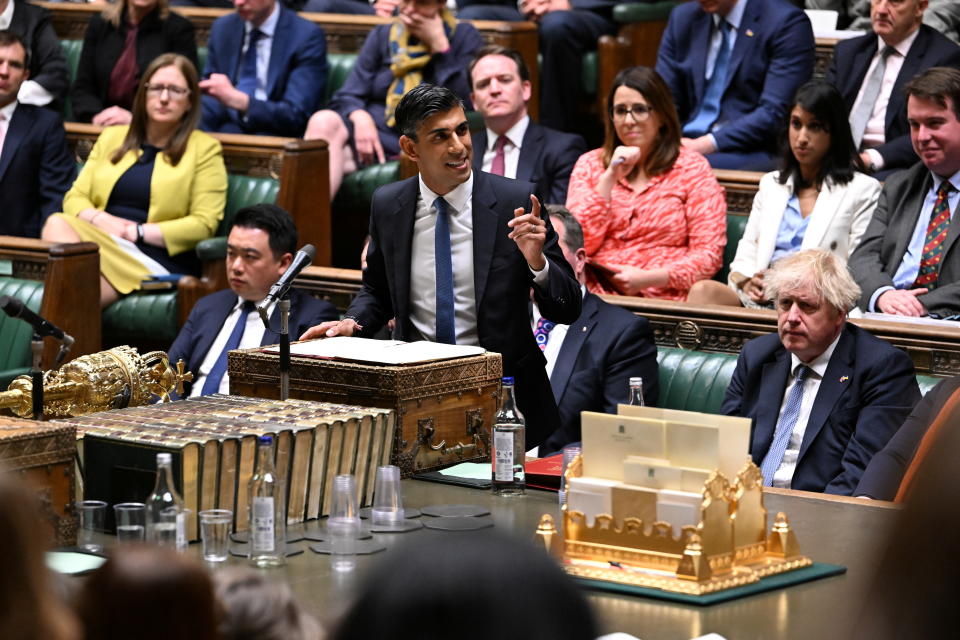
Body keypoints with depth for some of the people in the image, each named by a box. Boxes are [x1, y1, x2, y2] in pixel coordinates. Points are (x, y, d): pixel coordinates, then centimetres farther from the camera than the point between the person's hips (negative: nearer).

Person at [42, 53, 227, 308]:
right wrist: (99, 219, -5)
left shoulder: (204, 149, 9)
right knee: (57, 223, -32)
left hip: (155, 258, -5)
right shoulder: (112, 137, 24)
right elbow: (75, 197, 19)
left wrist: (138, 232, -9)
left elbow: (203, 225, -1)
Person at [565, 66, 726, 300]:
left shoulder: (692, 168, 10)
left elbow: (708, 255, 1)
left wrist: (647, 278, -13)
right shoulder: (590, 164, 18)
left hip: (663, 296, -2)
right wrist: (610, 178, 0)